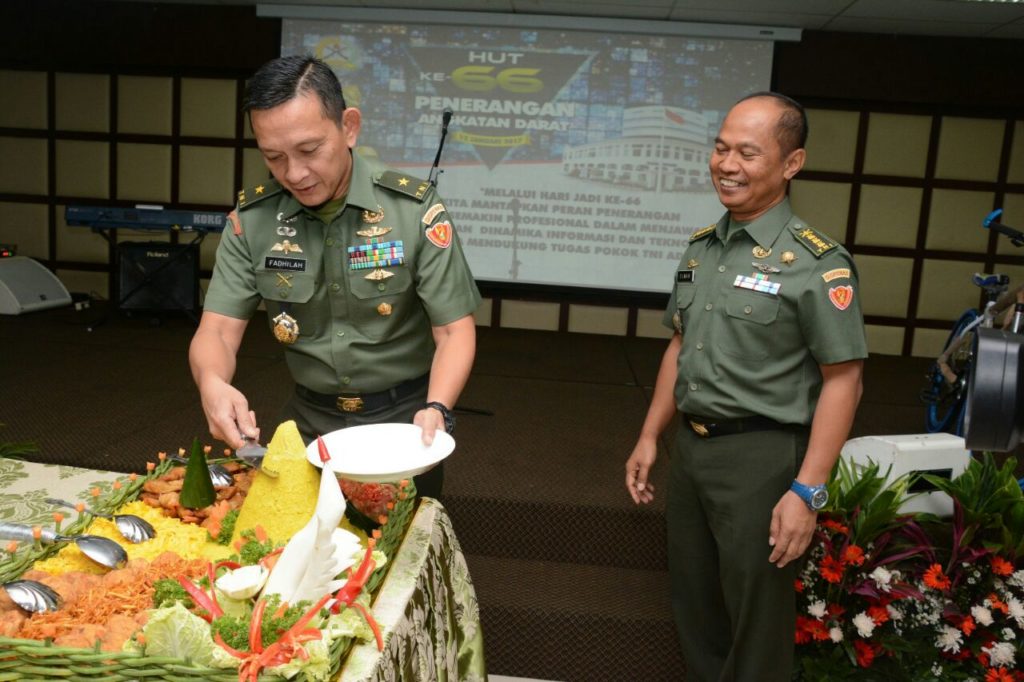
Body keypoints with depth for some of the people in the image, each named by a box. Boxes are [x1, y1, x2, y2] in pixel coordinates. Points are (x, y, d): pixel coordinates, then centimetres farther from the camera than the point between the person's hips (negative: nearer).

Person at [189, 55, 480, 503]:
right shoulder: (251, 218, -9)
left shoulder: (415, 209, -17)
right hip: (310, 418, 3)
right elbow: (218, 330, -10)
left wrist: (436, 409, -32)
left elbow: (454, 329, -14)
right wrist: (212, 383, -33)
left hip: (403, 415, -2)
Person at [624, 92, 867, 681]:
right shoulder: (702, 247, 6)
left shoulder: (817, 262, -14)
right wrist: (650, 437, 13)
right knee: (694, 603, 21)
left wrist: (807, 491, -19)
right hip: (690, 446, 7)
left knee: (756, 616, 11)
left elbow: (843, 381, -15)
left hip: (760, 455, -6)